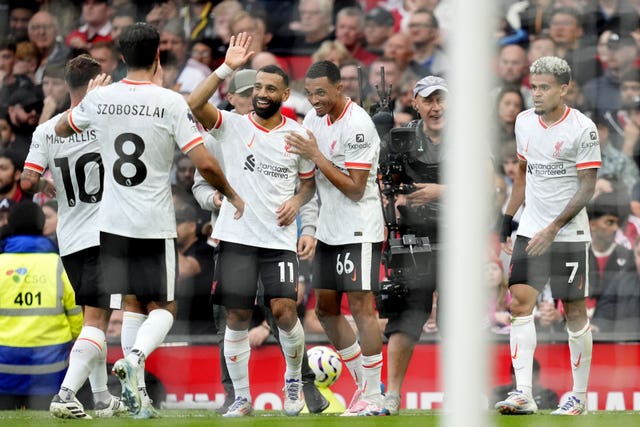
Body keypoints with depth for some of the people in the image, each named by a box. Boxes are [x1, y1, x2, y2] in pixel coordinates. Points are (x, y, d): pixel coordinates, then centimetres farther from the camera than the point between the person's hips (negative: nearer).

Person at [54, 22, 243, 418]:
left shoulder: (100, 99, -1)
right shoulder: (170, 102, -12)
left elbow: (61, 128, 20)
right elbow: (205, 163, -15)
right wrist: (233, 196, 3)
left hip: (113, 222, 3)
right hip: (155, 224, -3)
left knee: (132, 304, 14)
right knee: (163, 307, 8)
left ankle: (137, 391, 7)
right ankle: (135, 356, -20)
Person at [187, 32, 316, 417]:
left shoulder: (298, 135, 5)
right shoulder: (233, 126, 0)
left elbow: (309, 181, 17)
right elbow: (194, 105, -16)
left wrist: (297, 201, -4)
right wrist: (228, 68, -19)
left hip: (280, 237, 0)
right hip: (237, 236, 0)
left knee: (284, 310, -12)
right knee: (237, 317, 1)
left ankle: (294, 377, 14)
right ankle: (242, 399, 11)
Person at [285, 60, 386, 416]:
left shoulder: (357, 125, -19)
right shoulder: (314, 117, 7)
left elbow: (355, 188, -20)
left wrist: (316, 155, -20)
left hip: (359, 230, -9)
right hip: (329, 229, 9)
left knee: (361, 306, -10)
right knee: (326, 307, 11)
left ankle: (373, 398, -7)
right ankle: (364, 382, 21)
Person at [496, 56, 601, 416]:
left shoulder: (583, 128, -11)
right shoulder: (524, 122, 7)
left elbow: (587, 187, -12)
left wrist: (553, 229, -17)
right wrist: (508, 218, 16)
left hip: (569, 234, -5)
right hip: (530, 230, 5)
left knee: (575, 311, 1)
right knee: (520, 305, -7)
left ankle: (580, 395, 12)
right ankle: (523, 394, -10)